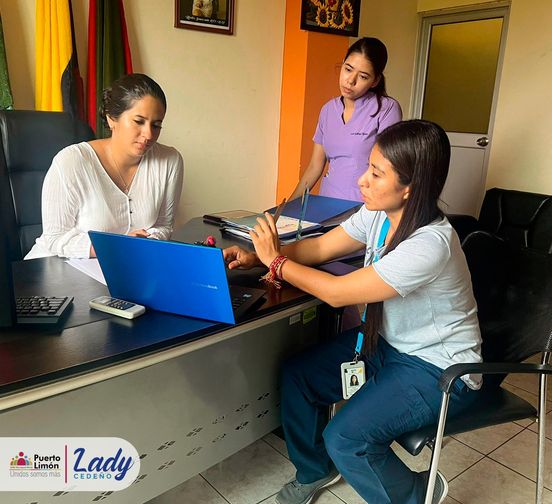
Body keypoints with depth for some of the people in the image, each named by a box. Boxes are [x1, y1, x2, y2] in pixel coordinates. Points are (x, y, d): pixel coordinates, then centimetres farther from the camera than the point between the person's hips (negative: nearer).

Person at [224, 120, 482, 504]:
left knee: (345, 440, -21)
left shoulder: (430, 243, -33)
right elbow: (319, 247, 0)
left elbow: (336, 292, -29)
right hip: (388, 342, 8)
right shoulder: (378, 213, -9)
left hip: (438, 368, -8)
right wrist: (256, 257, -14)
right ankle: (314, 472, 27)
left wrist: (276, 261, -16)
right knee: (297, 375, 1)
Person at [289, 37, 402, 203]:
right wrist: (289, 205, 9)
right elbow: (315, 166, 13)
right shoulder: (328, 109, 11)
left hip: (364, 205, -4)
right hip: (328, 201, 4)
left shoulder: (387, 109, -5)